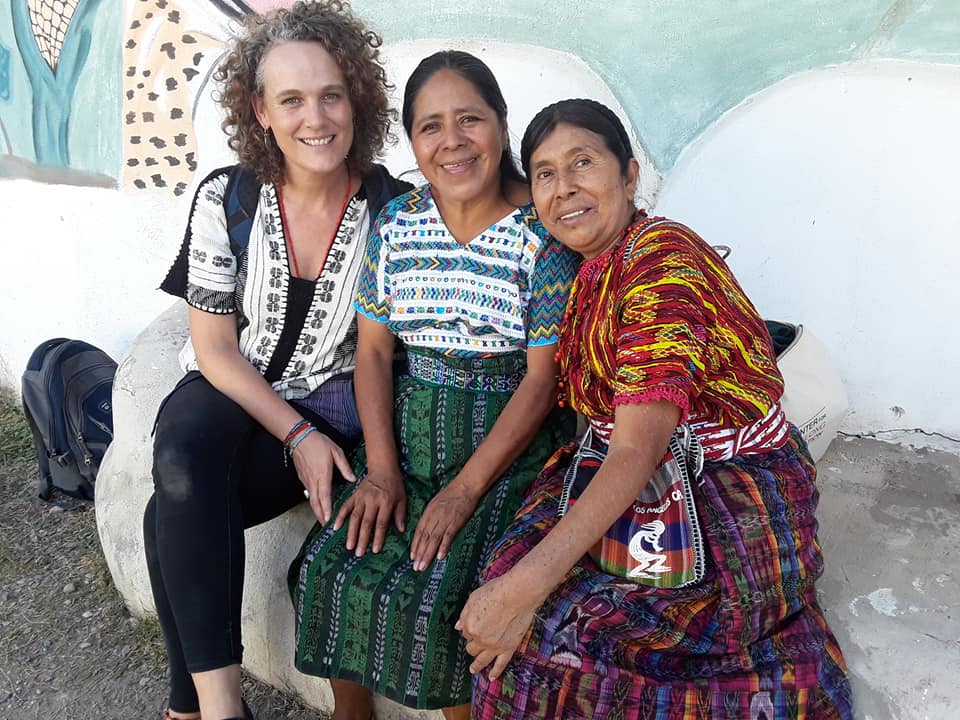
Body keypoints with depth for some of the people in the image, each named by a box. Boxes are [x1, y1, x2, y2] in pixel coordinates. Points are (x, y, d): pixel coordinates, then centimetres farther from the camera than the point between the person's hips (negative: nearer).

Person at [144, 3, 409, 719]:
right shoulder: (226, 198, -6)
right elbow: (215, 346, -4)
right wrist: (296, 435, -14)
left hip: (333, 406, -2)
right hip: (229, 393, 2)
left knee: (178, 516, -24)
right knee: (184, 465, -32)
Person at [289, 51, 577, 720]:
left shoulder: (543, 231, -9)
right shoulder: (396, 221, 4)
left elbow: (543, 376, -11)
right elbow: (373, 348, 5)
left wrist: (465, 489, -16)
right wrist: (382, 467, -7)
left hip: (508, 440, -4)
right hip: (407, 429, 4)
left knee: (437, 595, -20)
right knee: (334, 567, -11)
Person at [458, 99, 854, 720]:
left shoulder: (663, 256, -20)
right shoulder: (590, 269, 7)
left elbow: (638, 450, -30)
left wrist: (525, 586, -35)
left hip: (732, 501, -8)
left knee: (546, 626, -22)